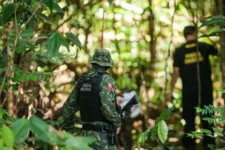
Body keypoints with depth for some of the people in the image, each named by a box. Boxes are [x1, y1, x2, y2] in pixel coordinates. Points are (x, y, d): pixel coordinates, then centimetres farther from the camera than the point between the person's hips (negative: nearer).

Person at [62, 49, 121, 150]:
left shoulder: (82, 80, 9)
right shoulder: (105, 80, -11)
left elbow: (69, 106, 12)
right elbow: (107, 107, -23)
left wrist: (69, 129, 22)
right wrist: (117, 123, -7)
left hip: (86, 132, 7)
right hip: (102, 134, -7)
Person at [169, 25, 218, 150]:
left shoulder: (179, 51, -3)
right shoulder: (204, 47, 0)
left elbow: (176, 72, -6)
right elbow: (217, 51, 19)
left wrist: (171, 90, 0)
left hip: (189, 89, 0)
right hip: (205, 87, 1)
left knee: (189, 117, 8)